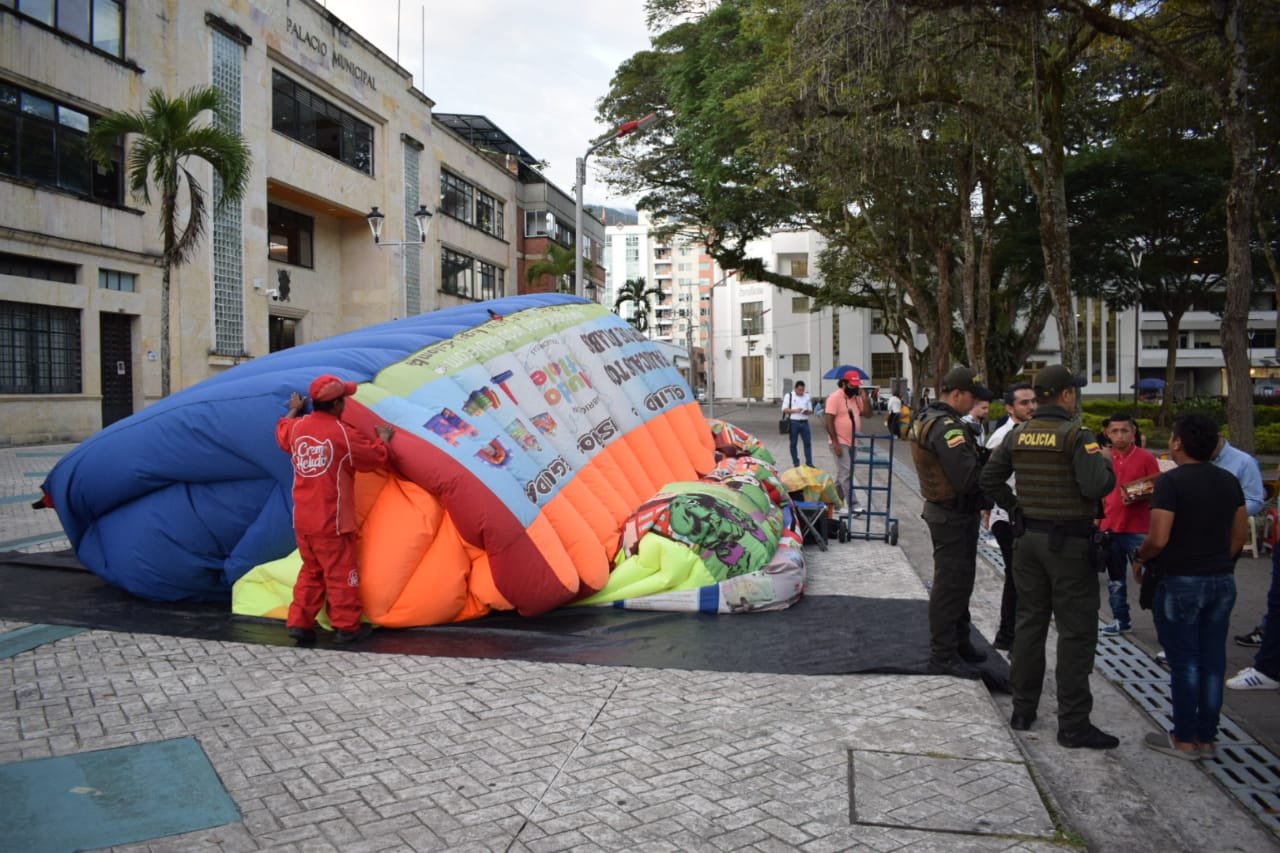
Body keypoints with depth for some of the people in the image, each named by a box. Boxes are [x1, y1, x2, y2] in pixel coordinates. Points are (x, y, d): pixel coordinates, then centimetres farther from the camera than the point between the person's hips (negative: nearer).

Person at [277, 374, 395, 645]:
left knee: (310, 572, 19)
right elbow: (378, 456, -5)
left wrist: (294, 410, 45)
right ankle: (347, 627, 13)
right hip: (332, 522, -6)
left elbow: (282, 431, 28)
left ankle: (299, 623, 18)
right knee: (341, 573, 5)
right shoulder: (342, 434, -16)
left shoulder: (297, 427, 2)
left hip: (302, 521, 6)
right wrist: (383, 438, 15)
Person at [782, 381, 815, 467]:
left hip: (804, 422, 3)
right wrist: (795, 410, -16)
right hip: (793, 422, -2)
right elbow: (784, 410, -2)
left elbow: (811, 410, 13)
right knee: (793, 443, 3)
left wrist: (807, 412, -11)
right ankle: (796, 463, 13)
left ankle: (809, 463, 6)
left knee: (808, 443, 1)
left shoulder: (807, 397, 11)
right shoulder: (789, 396, 2)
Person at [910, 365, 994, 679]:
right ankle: (943, 655, 7)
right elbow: (968, 478, -28)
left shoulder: (926, 420, 11)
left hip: (945, 511, 11)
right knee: (951, 584, -2)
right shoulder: (946, 427, -22)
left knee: (958, 580, 21)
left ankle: (958, 643, 34)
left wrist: (985, 458, 0)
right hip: (954, 516, -11)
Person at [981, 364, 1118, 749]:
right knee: (1076, 631, 1)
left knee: (1030, 622, 15)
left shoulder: (1018, 435, 5)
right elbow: (1096, 486, -22)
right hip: (1068, 542, -6)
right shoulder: (1076, 435, -14)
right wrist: (1105, 463, -4)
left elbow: (989, 478, 9)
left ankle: (1023, 709, 22)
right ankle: (1073, 723, 5)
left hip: (1028, 538, 6)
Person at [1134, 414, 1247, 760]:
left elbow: (1158, 539, -20)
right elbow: (1238, 536, 11)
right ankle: (1206, 738, 20)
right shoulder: (1229, 481, 6)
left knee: (1184, 662, 2)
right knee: (1213, 661, 11)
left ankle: (1184, 740, 12)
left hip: (1180, 582, -6)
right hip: (1222, 581, 6)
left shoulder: (1171, 481, -16)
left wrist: (1139, 559, -2)